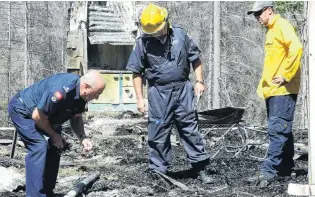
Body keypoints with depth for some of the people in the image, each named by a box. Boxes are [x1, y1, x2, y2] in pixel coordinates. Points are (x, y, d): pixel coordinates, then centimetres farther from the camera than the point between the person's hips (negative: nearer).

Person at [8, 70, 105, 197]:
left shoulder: (81, 93, -10)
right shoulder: (61, 92, -39)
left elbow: (76, 118, 6)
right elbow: (37, 116, -28)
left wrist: (82, 138, -11)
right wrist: (54, 135, -14)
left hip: (43, 113, 9)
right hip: (22, 110, -9)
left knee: (53, 148, 5)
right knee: (39, 147, -21)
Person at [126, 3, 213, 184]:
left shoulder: (180, 35, 0)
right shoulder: (143, 42, -4)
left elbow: (195, 59, 9)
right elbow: (137, 72, 1)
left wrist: (199, 81, 1)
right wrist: (140, 98, -3)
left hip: (182, 89, 1)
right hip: (159, 93, -1)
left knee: (190, 129, 5)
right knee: (158, 134, 2)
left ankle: (201, 168, 11)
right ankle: (159, 172, 11)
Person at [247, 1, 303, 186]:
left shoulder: (282, 26, -9)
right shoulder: (271, 30, 19)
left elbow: (296, 48, -23)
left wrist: (285, 76, -21)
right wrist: (265, 83, 16)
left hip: (282, 89, -10)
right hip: (272, 89, 10)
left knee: (278, 130, -11)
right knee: (282, 130, 13)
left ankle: (269, 170, -14)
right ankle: (285, 168, 19)